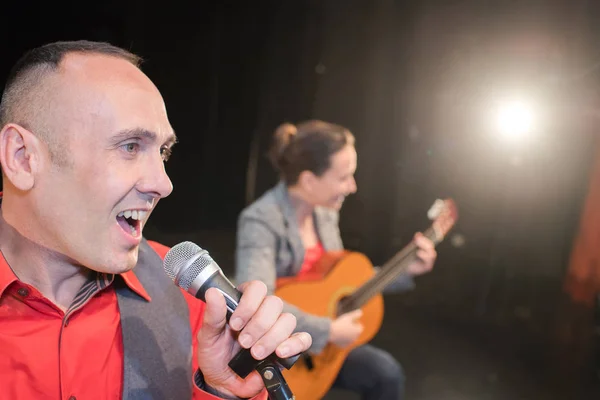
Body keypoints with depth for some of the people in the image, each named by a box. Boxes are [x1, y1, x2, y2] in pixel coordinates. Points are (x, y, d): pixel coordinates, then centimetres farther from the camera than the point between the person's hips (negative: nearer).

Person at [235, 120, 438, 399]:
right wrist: (328, 330, -32)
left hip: (318, 344, 7)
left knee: (386, 373, -6)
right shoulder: (262, 221, -25)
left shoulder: (325, 213, 1)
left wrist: (406, 270, 7)